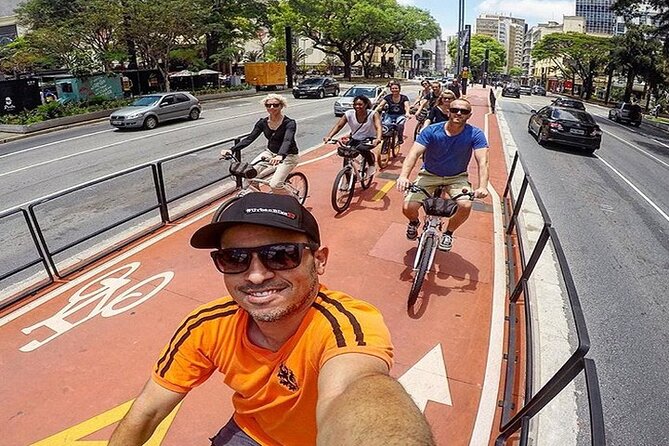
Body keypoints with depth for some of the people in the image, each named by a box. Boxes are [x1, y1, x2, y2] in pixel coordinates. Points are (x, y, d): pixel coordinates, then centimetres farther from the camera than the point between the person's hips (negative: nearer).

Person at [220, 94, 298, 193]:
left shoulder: (289, 123, -19)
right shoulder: (263, 122, -3)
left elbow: (287, 140, -36)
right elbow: (250, 138, -8)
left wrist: (280, 156, -58)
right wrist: (231, 150, -22)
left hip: (288, 156, -6)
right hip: (270, 152, 6)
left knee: (274, 185, -24)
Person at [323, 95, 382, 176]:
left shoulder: (372, 114, -18)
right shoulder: (349, 114, -12)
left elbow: (378, 127, -31)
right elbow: (338, 126, -16)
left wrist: (378, 139, -53)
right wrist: (329, 136, -33)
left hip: (369, 139, -3)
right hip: (355, 139, 4)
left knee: (361, 148, -36)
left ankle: (372, 164, -5)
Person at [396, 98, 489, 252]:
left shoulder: (475, 134, -16)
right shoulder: (431, 131, -17)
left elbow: (482, 161, -25)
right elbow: (414, 153, -28)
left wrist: (482, 187, -43)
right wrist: (403, 176, -46)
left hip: (457, 177, 0)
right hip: (429, 175, 0)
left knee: (466, 206, -28)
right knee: (408, 208, -18)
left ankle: (448, 233, 4)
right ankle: (414, 223, 22)